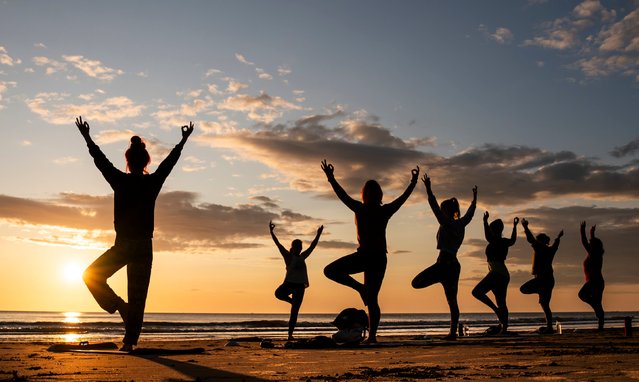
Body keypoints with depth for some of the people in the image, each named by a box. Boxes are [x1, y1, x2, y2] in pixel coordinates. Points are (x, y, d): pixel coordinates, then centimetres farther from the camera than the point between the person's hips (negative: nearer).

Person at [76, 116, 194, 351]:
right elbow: (170, 161, 15)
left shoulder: (120, 181, -4)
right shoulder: (153, 182, 0)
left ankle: (119, 307, -2)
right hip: (144, 247, 2)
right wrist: (183, 141, 29)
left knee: (91, 276, 15)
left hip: (123, 246, -2)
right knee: (137, 298, 8)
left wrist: (88, 139, 25)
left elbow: (100, 160, 11)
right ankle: (130, 341, 5)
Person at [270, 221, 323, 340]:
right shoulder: (288, 256, 4)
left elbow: (312, 246, 25)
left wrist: (318, 234, 27)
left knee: (294, 312, 1)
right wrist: (271, 232, -12)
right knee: (278, 293, -36)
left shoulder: (302, 257, 18)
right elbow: (278, 244, -4)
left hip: (300, 285, 4)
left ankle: (290, 334, 4)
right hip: (289, 283, -4)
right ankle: (291, 300, -4)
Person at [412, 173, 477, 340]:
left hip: (444, 263, -8)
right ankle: (453, 332, 6)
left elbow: (435, 208, -17)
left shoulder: (446, 223, -8)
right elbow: (470, 212, 29)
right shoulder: (461, 224, 12)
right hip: (454, 264, 8)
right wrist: (474, 198, 42)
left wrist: (428, 189, -18)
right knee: (452, 301, 7)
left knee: (416, 283, -9)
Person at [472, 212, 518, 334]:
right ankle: (504, 328, 6)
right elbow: (513, 240, 32)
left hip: (497, 273, -9)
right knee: (501, 302, 9)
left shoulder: (496, 241, -10)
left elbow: (488, 236, -29)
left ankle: (496, 309, -19)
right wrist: (514, 226, 42)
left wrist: (485, 221, -31)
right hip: (504, 274, 9)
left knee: (477, 292, -14)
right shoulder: (504, 242, 14)